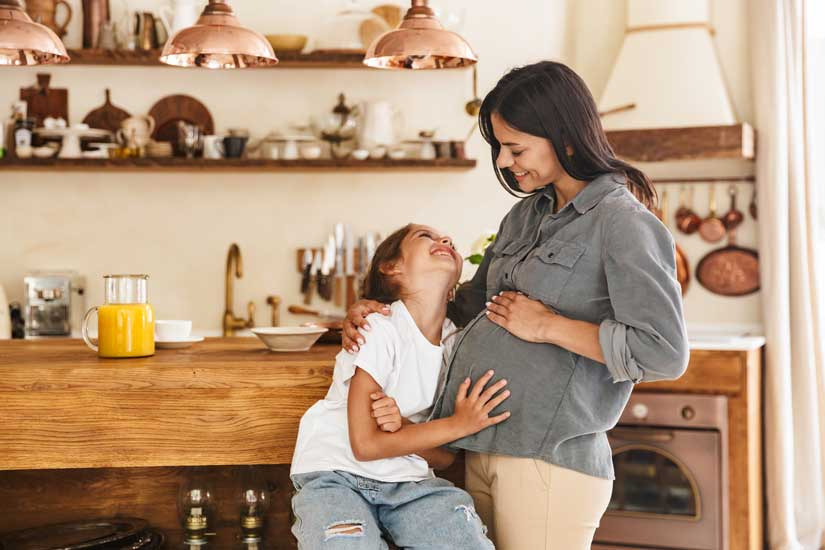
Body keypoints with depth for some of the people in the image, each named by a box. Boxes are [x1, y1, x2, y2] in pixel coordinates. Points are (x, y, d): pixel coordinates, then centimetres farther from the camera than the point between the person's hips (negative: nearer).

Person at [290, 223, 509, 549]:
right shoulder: (380, 328, -15)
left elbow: (445, 457, 3)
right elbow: (365, 445, -17)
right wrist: (459, 424, -17)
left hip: (408, 483, 4)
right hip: (336, 476, -4)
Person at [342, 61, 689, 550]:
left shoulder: (622, 223, -10)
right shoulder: (528, 213, 14)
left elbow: (664, 354, -18)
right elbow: (477, 301, 27)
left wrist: (547, 326, -14)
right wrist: (380, 313, 13)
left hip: (548, 461, -7)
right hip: (483, 450, 8)